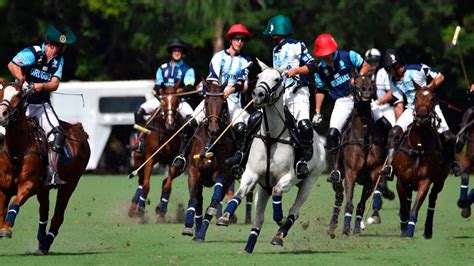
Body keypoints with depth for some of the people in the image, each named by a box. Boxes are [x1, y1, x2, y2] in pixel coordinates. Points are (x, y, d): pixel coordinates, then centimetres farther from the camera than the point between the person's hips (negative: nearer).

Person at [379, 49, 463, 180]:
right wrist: (400, 123, 1)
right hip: (412, 109, 4)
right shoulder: (394, 82, 4)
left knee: (447, 137, -15)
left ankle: (452, 161, 14)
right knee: (395, 132, -20)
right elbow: (398, 104, 8)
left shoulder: (418, 70, -13)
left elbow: (440, 77, -6)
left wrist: (428, 88, -21)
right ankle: (390, 165, -22)